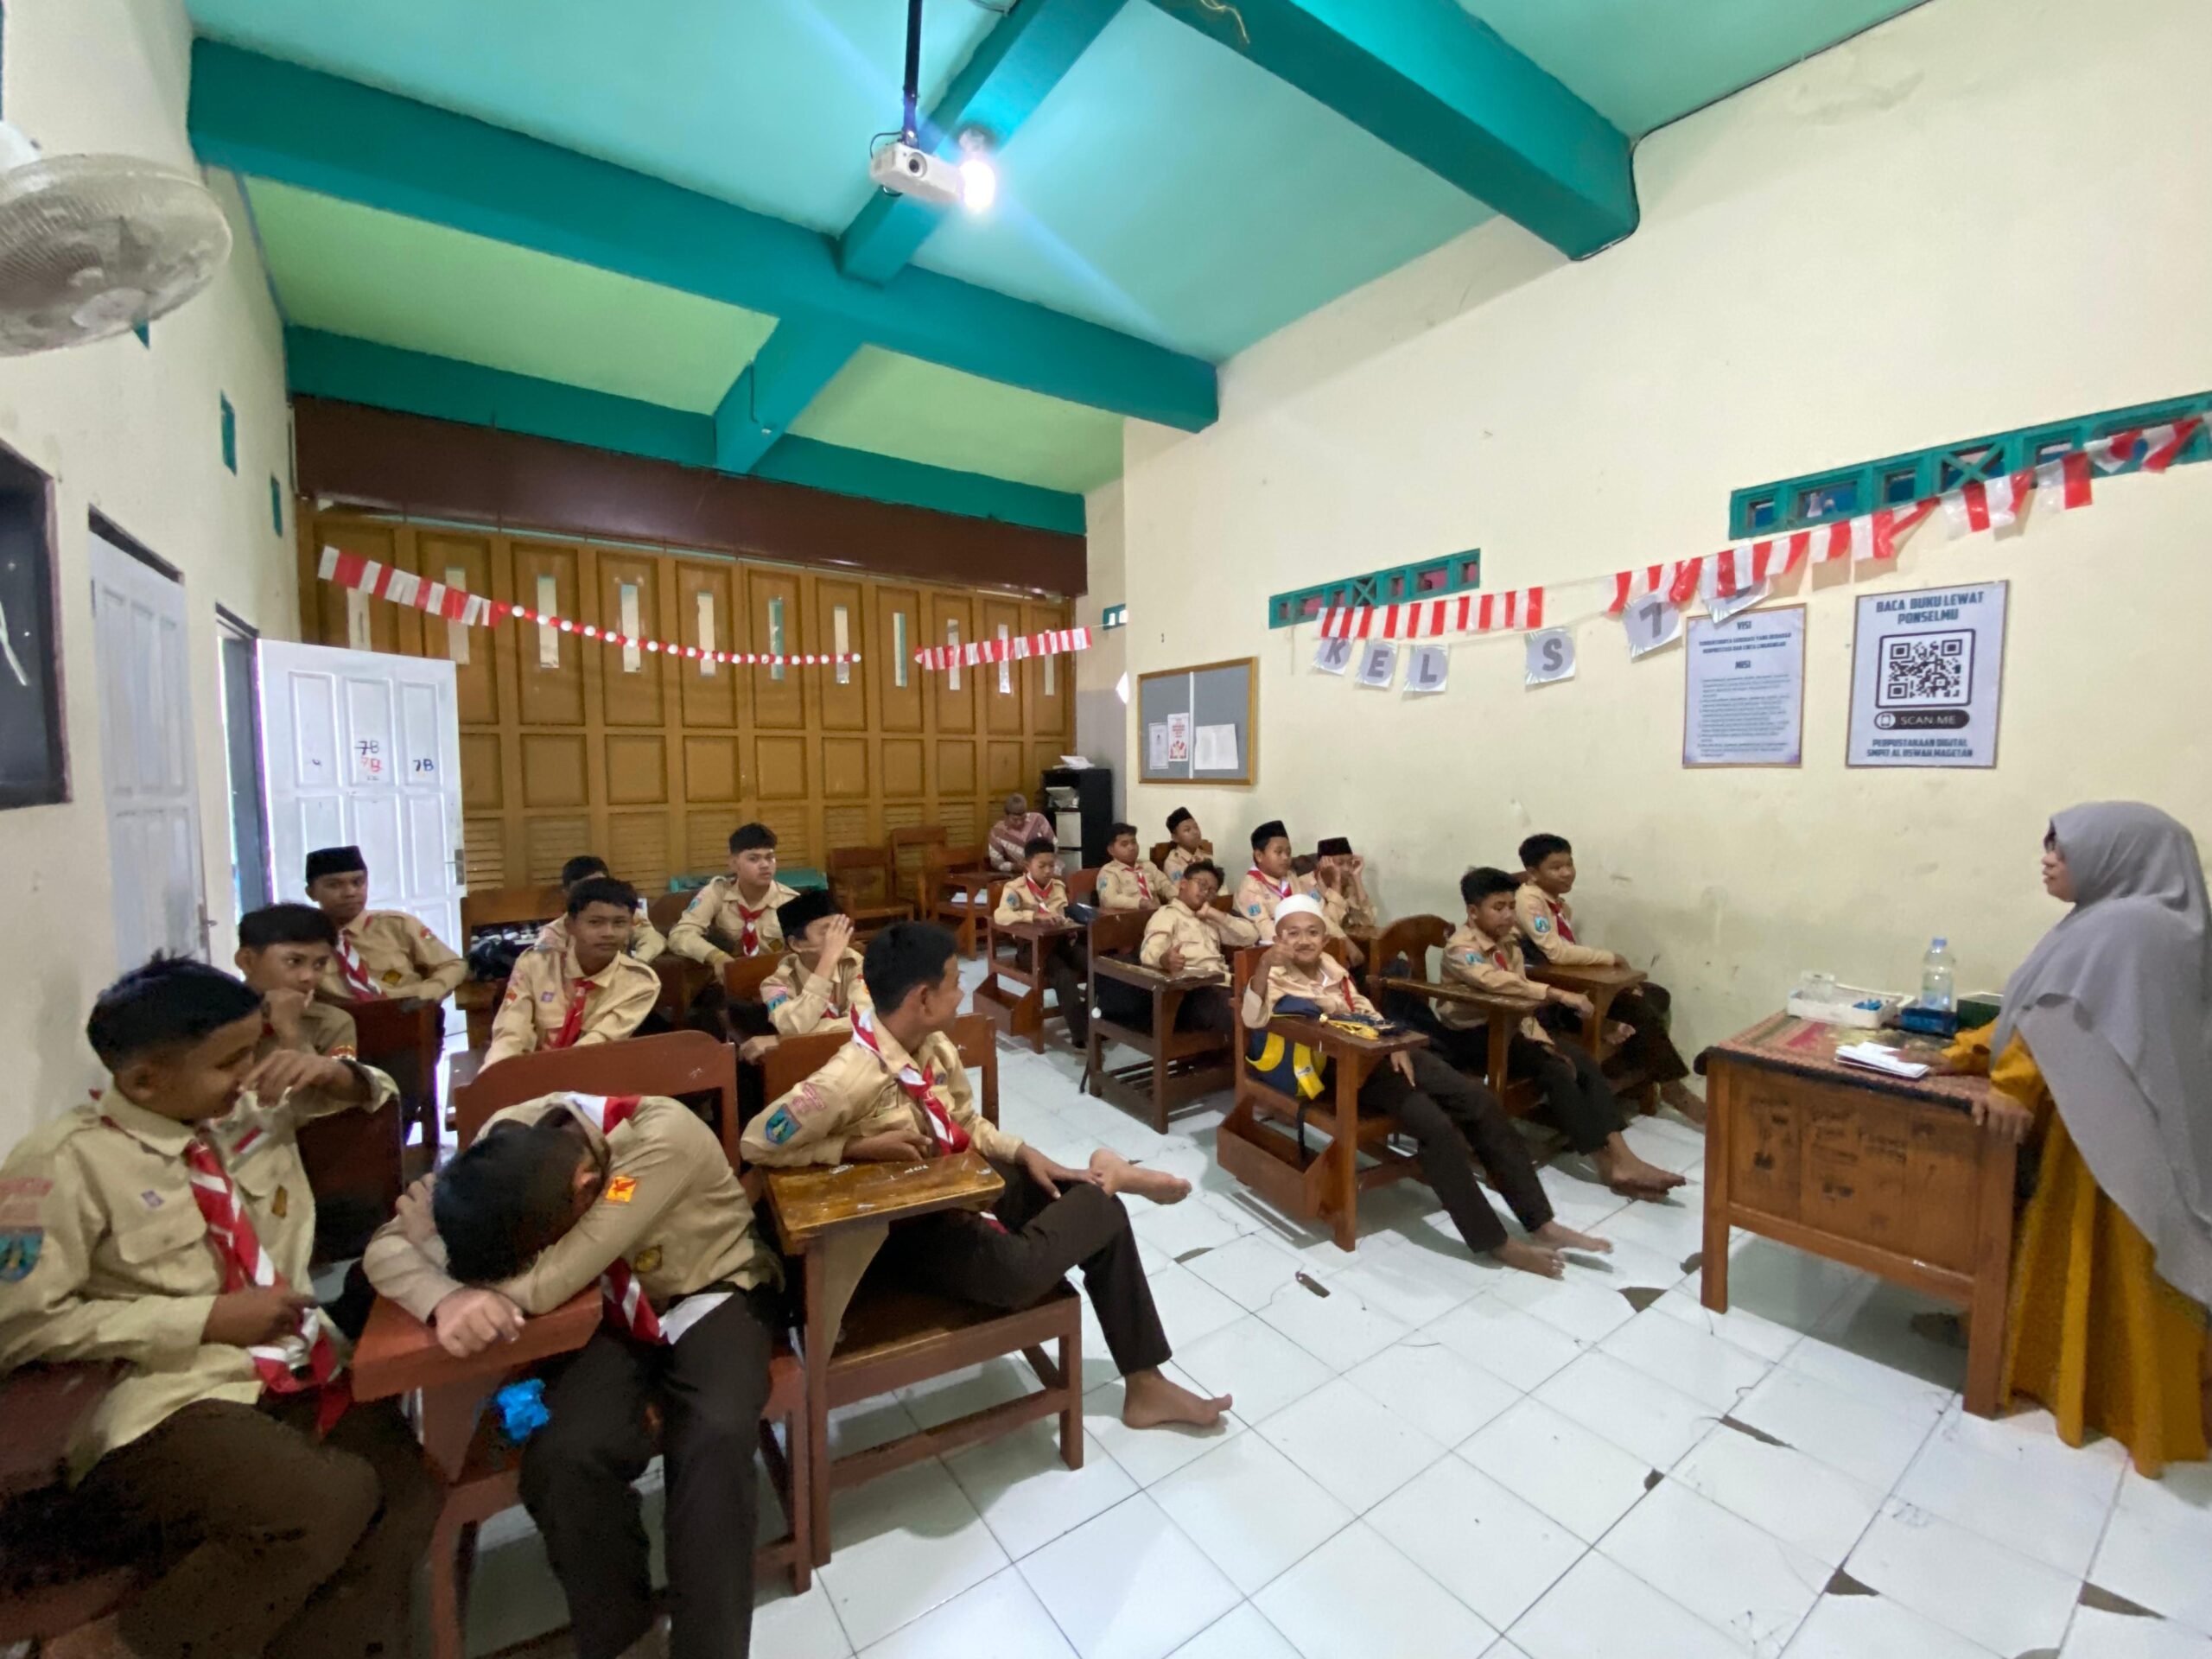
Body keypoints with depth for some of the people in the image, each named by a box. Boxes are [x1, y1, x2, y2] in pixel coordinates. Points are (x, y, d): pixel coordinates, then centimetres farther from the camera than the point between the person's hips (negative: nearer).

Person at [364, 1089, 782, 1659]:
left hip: (712, 1294, -4)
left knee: (715, 1437, -31)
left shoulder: (664, 1139, -36)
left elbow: (541, 1286, -34)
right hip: (613, 1309, 4)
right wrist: (448, 1297, -33)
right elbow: (384, 1248, -10)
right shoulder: (507, 1148, -18)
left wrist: (428, 1233, -18)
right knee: (562, 1456, -24)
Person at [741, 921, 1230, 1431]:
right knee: (1016, 1270, -35)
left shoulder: (935, 1047, -4)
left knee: (1099, 1209, -2)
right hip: (905, 1226, -7)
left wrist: (1026, 1154, -8)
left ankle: (1145, 1387, 11)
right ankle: (1107, 1176, -6)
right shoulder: (852, 1078, -28)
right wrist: (863, 1147, -29)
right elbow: (758, 1142, -24)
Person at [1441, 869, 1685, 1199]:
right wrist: (1556, 994, -43)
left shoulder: (1508, 942, 7)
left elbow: (1521, 997, 7)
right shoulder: (1461, 949, -19)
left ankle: (1622, 1157, -18)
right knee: (1555, 1069, -24)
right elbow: (1498, 983, -38)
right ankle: (1609, 1166, -18)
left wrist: (1541, 1039, -9)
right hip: (1473, 1036, -8)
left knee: (1581, 1061, -13)